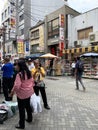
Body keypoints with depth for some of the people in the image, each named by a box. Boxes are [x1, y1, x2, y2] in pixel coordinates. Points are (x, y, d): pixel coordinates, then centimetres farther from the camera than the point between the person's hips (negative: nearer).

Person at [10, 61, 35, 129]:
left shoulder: (19, 74, -23)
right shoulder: (29, 72, 1)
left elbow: (17, 85, -26)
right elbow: (32, 81, 9)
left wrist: (12, 92, -12)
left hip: (22, 93, -8)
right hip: (29, 92, 8)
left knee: (21, 109, 5)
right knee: (28, 105, 25)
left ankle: (21, 125, 17)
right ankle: (29, 119, 42)